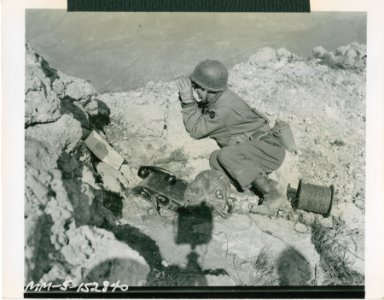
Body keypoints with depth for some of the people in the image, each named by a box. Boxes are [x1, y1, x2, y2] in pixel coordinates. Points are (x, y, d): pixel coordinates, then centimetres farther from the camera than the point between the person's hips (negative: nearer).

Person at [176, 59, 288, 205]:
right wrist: (185, 97, -5)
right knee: (215, 158, -6)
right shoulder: (216, 97, 0)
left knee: (226, 155, -29)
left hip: (269, 149, -9)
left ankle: (270, 192, -20)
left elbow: (196, 130, -21)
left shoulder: (225, 109, -27)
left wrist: (188, 100, -24)